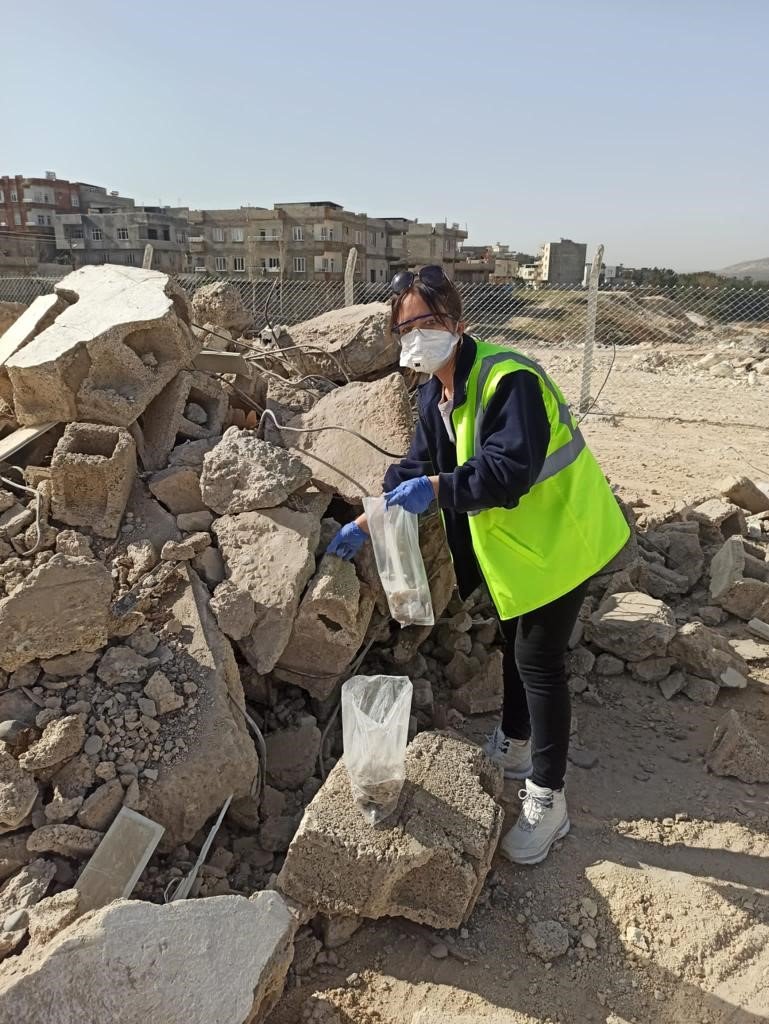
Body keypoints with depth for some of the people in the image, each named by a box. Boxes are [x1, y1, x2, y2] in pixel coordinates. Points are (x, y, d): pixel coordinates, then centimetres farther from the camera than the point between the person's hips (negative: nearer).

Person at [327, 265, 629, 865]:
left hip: (558, 539, -9)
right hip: (511, 545, 9)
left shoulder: (509, 378, -27)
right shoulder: (436, 393, 3)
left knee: (539, 660, -4)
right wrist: (368, 523, 0)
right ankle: (514, 747, 44)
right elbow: (417, 469, 6)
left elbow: (510, 469, -36)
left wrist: (437, 489, -37)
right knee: (514, 643, 22)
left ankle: (547, 801, 11)